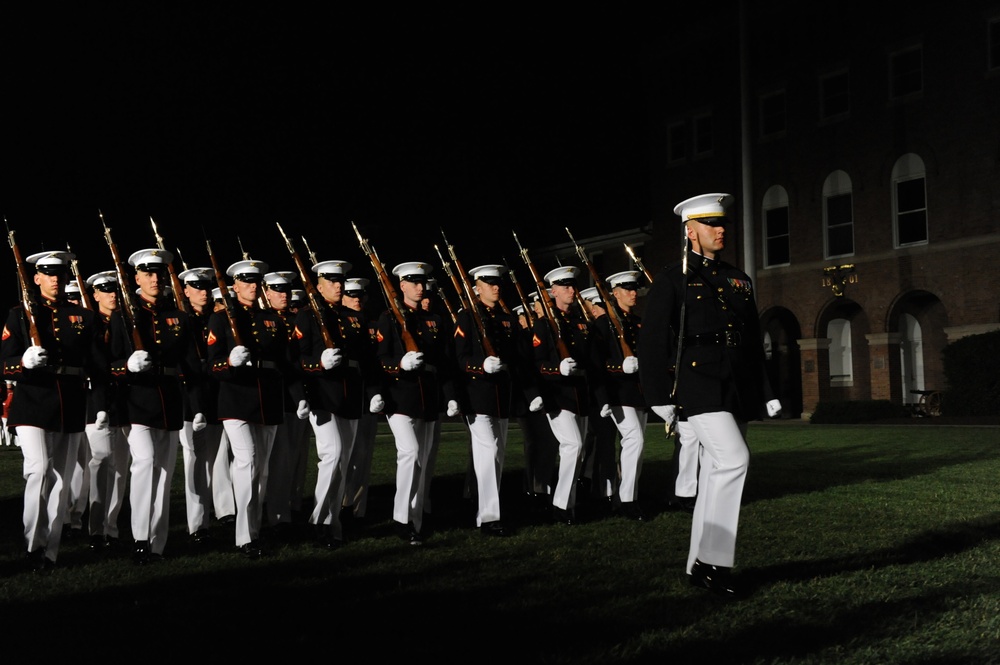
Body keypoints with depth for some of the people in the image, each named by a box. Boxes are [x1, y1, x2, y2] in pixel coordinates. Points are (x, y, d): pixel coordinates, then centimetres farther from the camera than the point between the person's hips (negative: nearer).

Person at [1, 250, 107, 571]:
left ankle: (50, 552, 14)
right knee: (39, 469, -19)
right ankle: (33, 544, -6)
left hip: (71, 410, 3)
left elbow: (98, 364, 11)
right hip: (32, 405, -3)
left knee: (61, 481, 6)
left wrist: (102, 404, 4)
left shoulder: (84, 317, 10)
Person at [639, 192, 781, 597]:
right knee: (734, 460, -21)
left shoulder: (738, 280, 18)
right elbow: (653, 339, -5)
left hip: (740, 390, 7)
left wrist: (766, 392, 15)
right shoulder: (673, 280, 0)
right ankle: (713, 559, -14)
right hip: (701, 388, -7)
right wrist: (660, 395, -11)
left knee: (718, 473, 8)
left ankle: (701, 565, 16)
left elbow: (754, 342, 20)